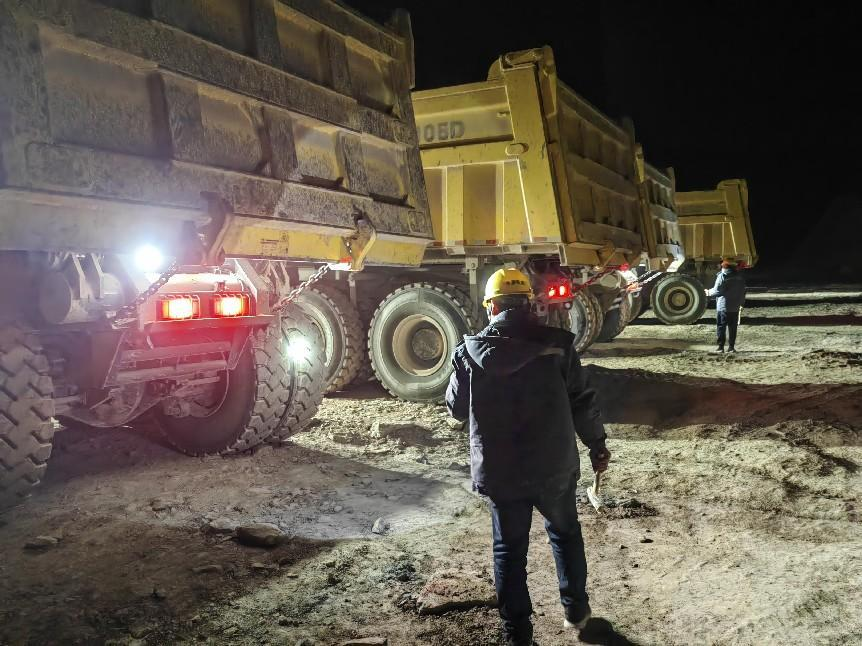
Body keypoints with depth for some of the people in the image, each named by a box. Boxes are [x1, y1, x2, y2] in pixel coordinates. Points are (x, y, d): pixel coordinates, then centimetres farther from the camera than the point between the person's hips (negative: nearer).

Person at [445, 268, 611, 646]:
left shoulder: (471, 351, -6)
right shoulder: (555, 343, -7)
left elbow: (456, 409, 5)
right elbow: (582, 401, -3)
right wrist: (597, 445, 11)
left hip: (500, 471, 0)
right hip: (554, 465, 1)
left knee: (509, 550, 13)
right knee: (565, 532, 24)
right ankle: (575, 608, 37)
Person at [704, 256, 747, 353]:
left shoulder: (722, 276, -11)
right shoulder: (739, 277, 8)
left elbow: (717, 290, -14)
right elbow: (743, 292, 13)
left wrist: (709, 292, 4)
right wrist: (741, 303, 22)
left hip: (722, 306, -5)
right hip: (735, 307, 5)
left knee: (721, 327, 2)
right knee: (732, 327, 9)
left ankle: (721, 346, 1)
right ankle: (731, 347, 9)